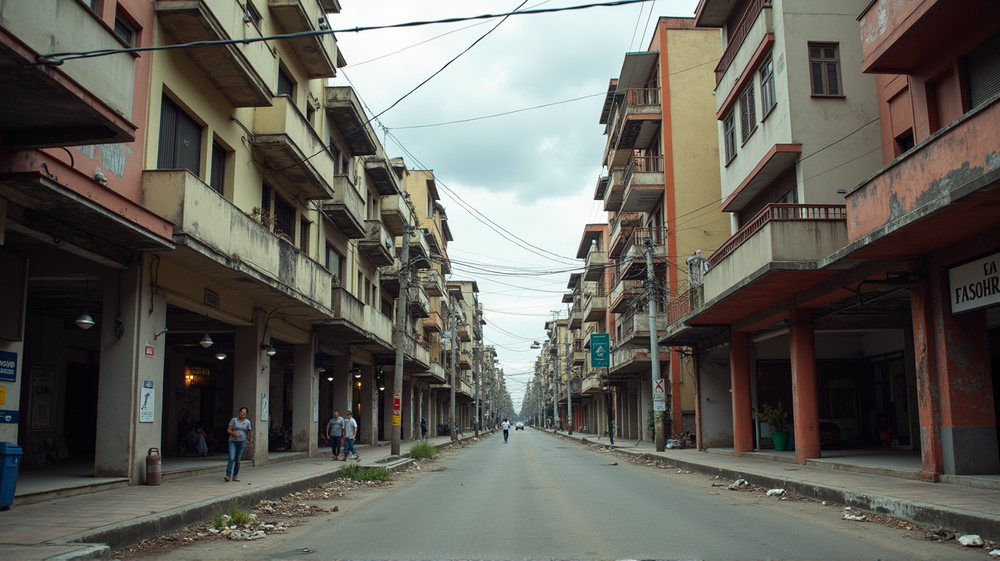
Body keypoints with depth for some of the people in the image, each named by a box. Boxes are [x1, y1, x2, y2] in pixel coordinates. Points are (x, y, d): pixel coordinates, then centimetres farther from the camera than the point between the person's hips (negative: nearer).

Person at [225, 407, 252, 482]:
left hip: (242, 442, 2)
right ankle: (227, 476, -16)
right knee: (231, 459, -12)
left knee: (238, 460, 4)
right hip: (232, 442, -2)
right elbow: (228, 430, -3)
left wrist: (247, 441, 17)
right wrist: (235, 434, -18)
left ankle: (235, 476, 12)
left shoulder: (247, 422, 5)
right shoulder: (234, 420, 0)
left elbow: (248, 433, 13)